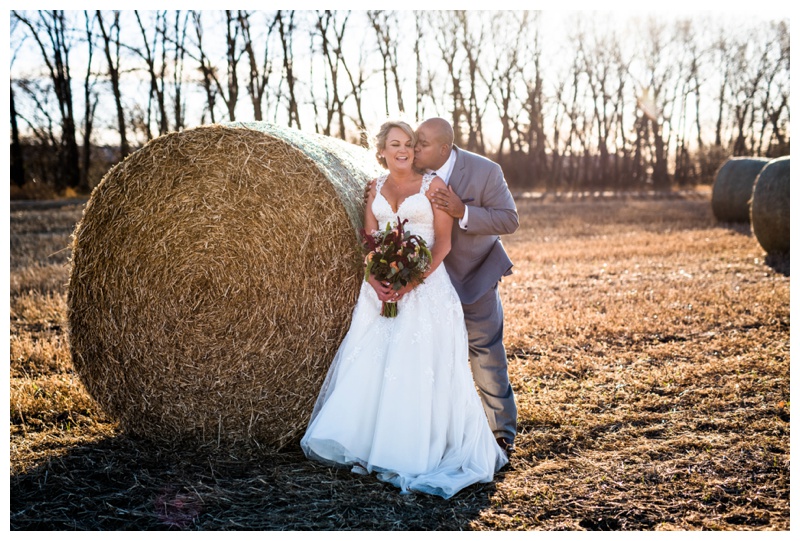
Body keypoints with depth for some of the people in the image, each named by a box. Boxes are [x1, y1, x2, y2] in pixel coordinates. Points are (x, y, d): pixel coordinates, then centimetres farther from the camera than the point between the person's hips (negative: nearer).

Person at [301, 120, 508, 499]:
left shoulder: (432, 184, 2)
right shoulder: (375, 190, 13)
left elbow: (443, 242, -5)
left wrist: (414, 280, -17)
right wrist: (375, 280, -11)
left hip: (426, 282, -4)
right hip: (381, 286, 4)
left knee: (420, 367, -7)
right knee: (369, 365, 0)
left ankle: (416, 452, 5)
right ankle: (363, 441, 13)